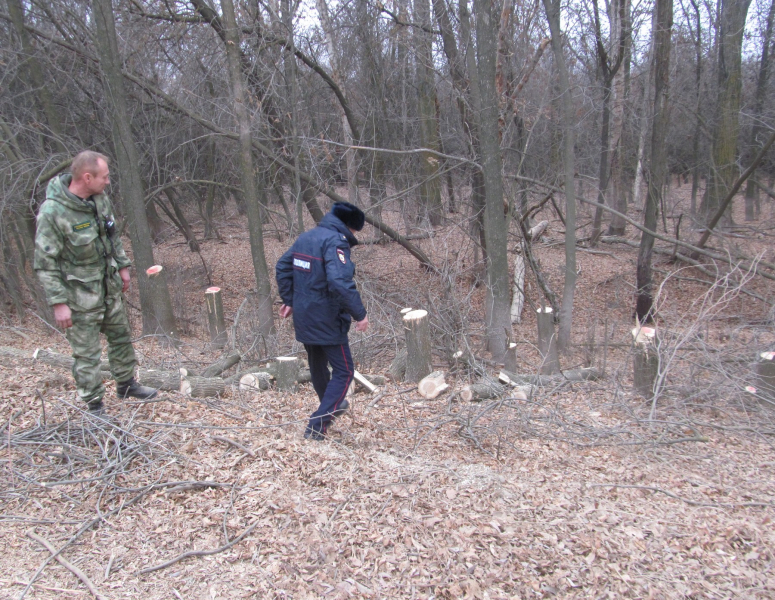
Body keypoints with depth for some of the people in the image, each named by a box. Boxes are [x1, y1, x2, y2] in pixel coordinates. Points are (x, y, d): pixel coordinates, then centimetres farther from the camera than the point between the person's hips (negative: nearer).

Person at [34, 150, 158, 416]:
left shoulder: (100, 198, -3)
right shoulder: (52, 212, -24)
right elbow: (45, 264, -19)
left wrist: (122, 265, 15)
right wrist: (58, 302, -20)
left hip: (109, 287, 8)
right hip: (80, 296, -7)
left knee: (121, 336, 21)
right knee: (87, 353, 4)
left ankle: (126, 384, 41)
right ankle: (94, 406, 18)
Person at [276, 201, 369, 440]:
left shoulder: (304, 237, 10)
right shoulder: (335, 241, -18)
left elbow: (283, 267, 16)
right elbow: (341, 282, -31)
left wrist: (289, 300, 21)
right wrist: (359, 313, -24)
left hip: (303, 318, 9)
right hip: (327, 320, -9)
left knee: (317, 366, 25)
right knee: (343, 371, 3)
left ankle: (332, 407, 48)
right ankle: (317, 426, -3)